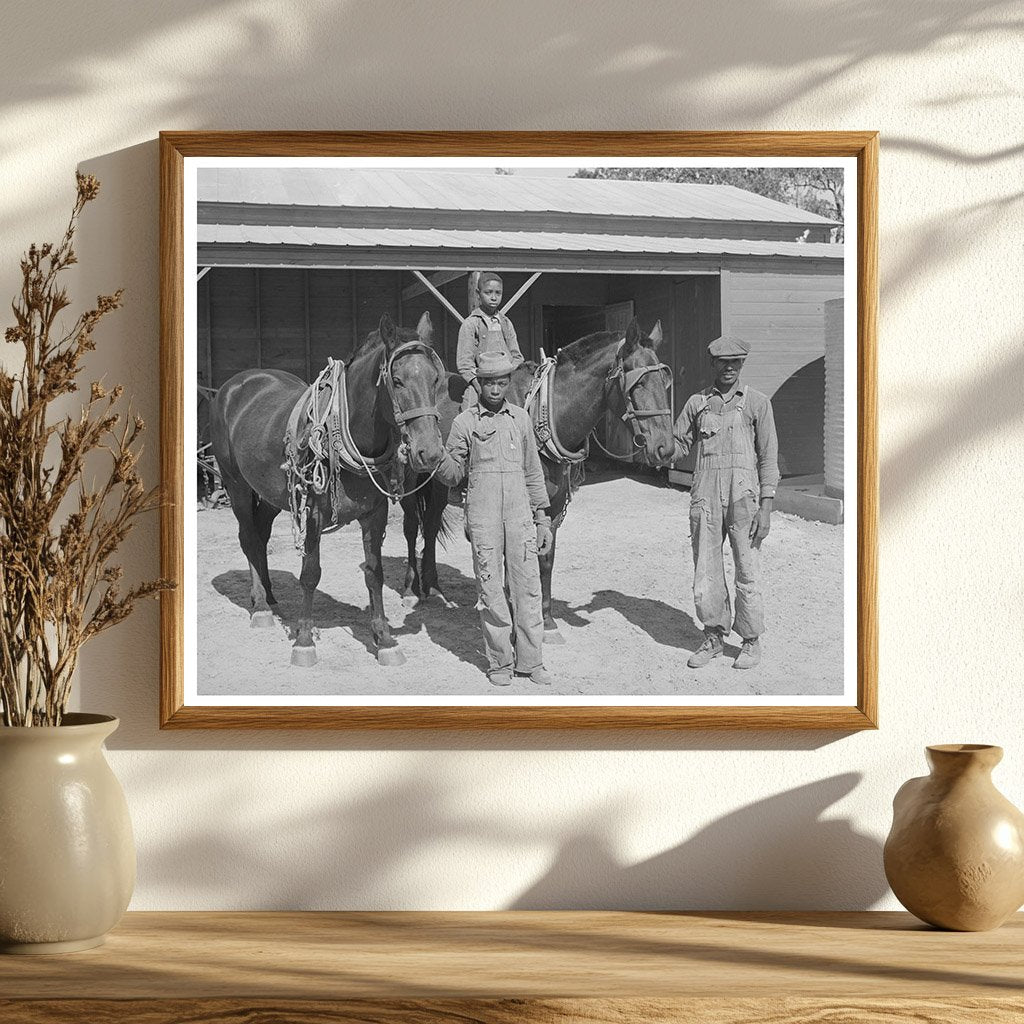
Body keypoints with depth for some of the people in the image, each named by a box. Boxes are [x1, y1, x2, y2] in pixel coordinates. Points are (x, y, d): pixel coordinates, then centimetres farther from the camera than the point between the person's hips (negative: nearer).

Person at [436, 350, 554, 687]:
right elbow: (447, 476, 3)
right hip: (483, 515, -2)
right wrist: (453, 463, -20)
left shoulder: (521, 418, 10)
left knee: (528, 587, 1)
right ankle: (499, 662, 9)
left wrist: (543, 520, 13)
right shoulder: (465, 422, 2)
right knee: (490, 589, 0)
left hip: (520, 512, 2)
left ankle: (530, 660, 9)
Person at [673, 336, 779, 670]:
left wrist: (766, 507, -6)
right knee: (705, 571, 5)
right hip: (705, 498, 3)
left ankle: (751, 641, 11)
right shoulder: (697, 403, 11)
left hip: (743, 496, -3)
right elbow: (679, 446, 16)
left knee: (747, 571, 0)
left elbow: (769, 458, 1)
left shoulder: (756, 403, 3)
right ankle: (713, 636, 19)